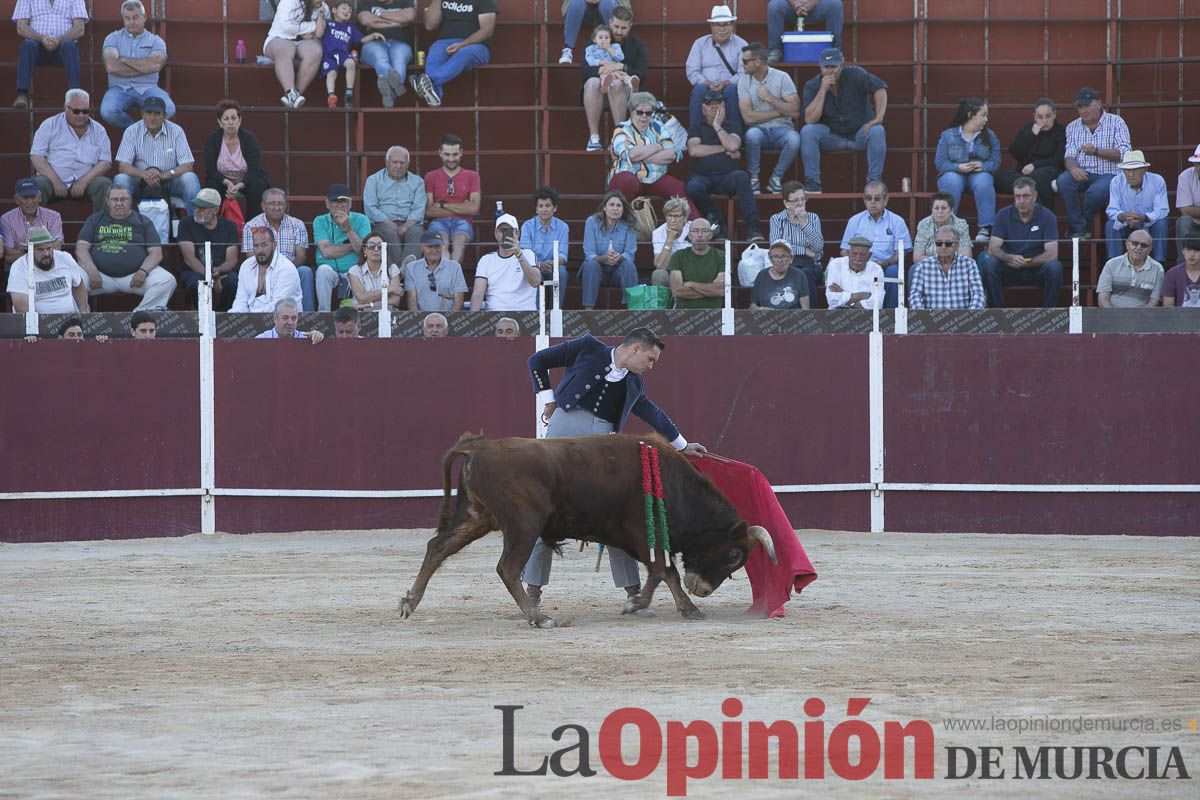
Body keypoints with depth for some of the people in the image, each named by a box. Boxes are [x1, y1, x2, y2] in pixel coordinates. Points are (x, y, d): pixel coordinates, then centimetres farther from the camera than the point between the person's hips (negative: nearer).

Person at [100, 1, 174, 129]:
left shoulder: (155, 41, 11)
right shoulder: (113, 38, 10)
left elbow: (155, 65, -10)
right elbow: (111, 66, -9)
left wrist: (125, 60, -5)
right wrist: (144, 67, -7)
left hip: (147, 88, 0)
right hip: (120, 88, 0)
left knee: (167, 109, -31)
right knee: (108, 111, -34)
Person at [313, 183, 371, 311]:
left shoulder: (361, 220, 6)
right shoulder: (320, 222, 5)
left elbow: (363, 251, -8)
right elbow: (326, 251, -10)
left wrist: (348, 228, -15)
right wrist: (353, 246, -5)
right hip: (331, 271, 0)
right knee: (324, 269, -33)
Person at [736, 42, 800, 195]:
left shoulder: (782, 78, -2)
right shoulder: (744, 81, 2)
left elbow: (795, 110, -10)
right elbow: (748, 117, -8)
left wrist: (770, 98, -11)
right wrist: (779, 111, -7)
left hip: (781, 128, 0)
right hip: (759, 129, 0)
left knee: (794, 139, -35)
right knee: (752, 135, -36)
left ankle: (776, 178, -13)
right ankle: (753, 178, -17)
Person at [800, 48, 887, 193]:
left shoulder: (855, 75, -10)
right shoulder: (812, 86, -7)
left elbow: (880, 88, -17)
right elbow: (810, 120, -18)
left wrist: (878, 118, -30)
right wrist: (823, 90, -24)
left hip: (860, 133, -1)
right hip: (832, 136, 1)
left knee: (877, 131, -32)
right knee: (807, 131, -25)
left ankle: (874, 180, -23)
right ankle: (812, 181, -22)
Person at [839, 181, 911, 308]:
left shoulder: (897, 222, 13)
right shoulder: (854, 221, 18)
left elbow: (900, 253, 5)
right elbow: (845, 251, 15)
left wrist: (885, 263, -16)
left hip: (886, 267, 0)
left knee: (894, 271, -35)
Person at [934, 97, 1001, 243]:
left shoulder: (990, 136, 11)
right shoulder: (948, 135, 3)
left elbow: (995, 162, 1)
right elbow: (940, 162, -5)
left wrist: (983, 166, -20)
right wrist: (959, 167, -21)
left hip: (979, 174, 1)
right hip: (953, 172, -1)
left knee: (984, 181, -34)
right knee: (952, 182, -37)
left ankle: (986, 227, -33)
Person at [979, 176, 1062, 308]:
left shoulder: (1046, 217, -6)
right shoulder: (1003, 215, -2)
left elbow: (1052, 254, -13)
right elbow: (993, 249, -9)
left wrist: (1027, 262, -23)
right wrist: (1010, 258, -29)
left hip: (1036, 269, -1)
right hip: (1009, 270, 1)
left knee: (1054, 267, -32)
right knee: (988, 263, -28)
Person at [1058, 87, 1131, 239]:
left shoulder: (1116, 122, 3)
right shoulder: (1073, 127, 15)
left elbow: (1125, 154, -8)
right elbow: (1069, 156, 5)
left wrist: (1097, 151, -19)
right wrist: (1073, 168, -21)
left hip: (1108, 174, -4)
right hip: (1082, 174, 4)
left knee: (1096, 191, -37)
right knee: (1063, 180, -30)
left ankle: (1076, 226, -10)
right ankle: (1079, 228, -22)